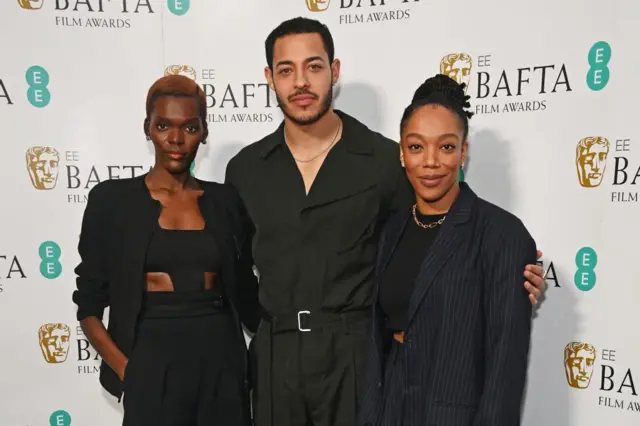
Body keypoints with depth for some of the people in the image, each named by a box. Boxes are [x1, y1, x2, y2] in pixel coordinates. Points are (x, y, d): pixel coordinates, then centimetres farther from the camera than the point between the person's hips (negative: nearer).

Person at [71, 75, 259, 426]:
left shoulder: (225, 199, 4)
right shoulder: (111, 198, -3)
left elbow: (244, 290, 9)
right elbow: (89, 305, 0)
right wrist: (126, 370, -10)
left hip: (221, 364, 3)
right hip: (152, 367, -2)